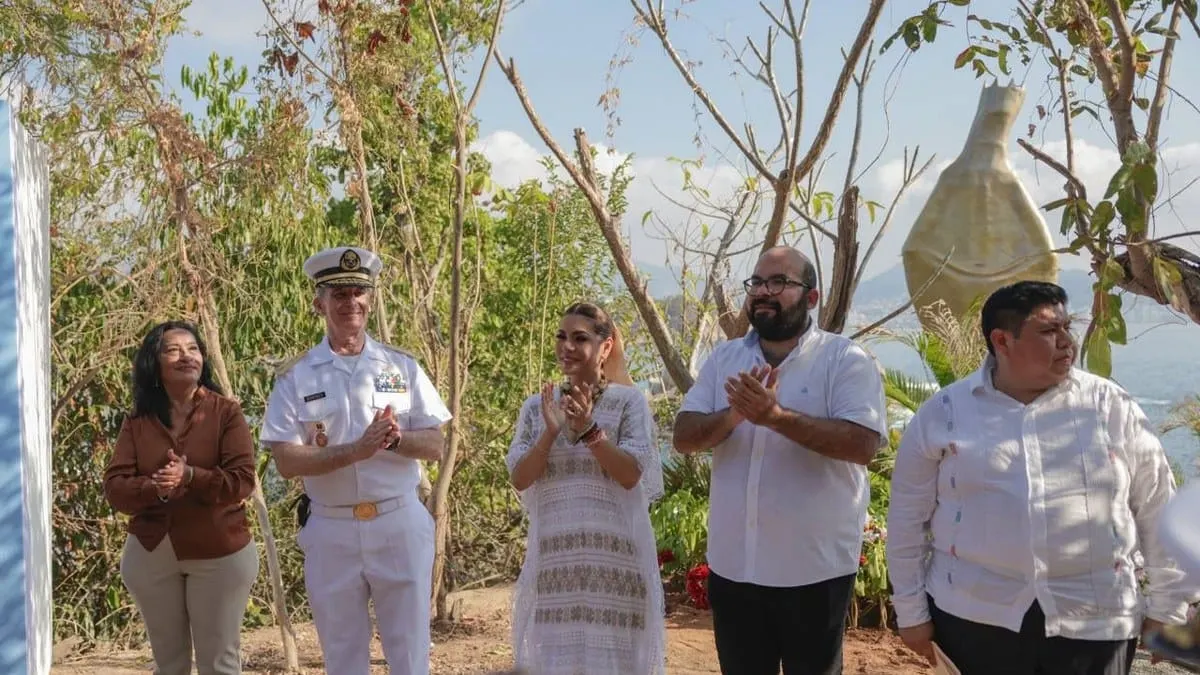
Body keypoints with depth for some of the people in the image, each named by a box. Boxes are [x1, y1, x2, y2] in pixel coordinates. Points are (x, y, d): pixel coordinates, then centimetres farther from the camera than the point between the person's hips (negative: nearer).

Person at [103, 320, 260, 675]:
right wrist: (154, 488, -25)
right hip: (151, 554, 3)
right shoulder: (138, 420, 2)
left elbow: (241, 480, -15)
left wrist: (191, 477, -30)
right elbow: (114, 486, -6)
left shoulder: (225, 411, -7)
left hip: (219, 553, -3)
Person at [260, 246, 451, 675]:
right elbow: (286, 460, -9)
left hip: (400, 524, 0)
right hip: (332, 531, 0)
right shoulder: (295, 377, -1)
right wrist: (355, 450, -23)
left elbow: (435, 447, 2)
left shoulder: (402, 366, 3)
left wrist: (396, 438, -19)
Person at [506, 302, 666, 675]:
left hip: (613, 552, -2)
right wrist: (551, 432, -15)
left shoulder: (629, 401, -2)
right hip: (555, 554, 3)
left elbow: (630, 476, -10)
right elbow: (520, 479, -1)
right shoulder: (537, 406, 6)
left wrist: (589, 430, -21)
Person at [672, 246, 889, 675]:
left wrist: (776, 415, -28)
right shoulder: (724, 358, 7)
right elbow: (684, 438, 0)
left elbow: (863, 443, -20)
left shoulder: (846, 359, -8)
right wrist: (736, 414, -20)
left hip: (815, 569, -4)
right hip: (732, 566, 4)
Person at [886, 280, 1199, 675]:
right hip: (974, 618, 0)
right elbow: (909, 519, 3)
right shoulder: (943, 413, -1)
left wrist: (1167, 607, 7)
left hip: (1094, 623, 1)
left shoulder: (1112, 406, 1)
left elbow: (1158, 513, 6)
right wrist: (911, 611, 3)